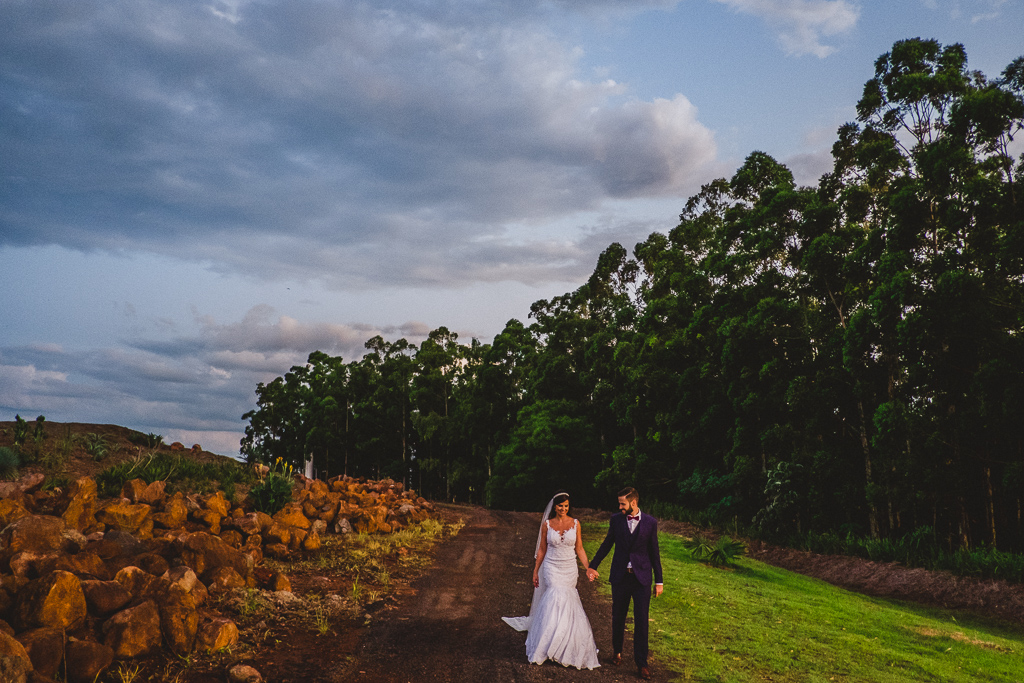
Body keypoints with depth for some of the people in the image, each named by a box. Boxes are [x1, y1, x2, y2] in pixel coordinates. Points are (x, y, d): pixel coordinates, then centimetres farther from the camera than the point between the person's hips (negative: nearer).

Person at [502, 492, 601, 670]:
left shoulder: (575, 523, 1)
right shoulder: (547, 524, 0)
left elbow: (579, 549, 4)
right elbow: (542, 550, 6)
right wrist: (535, 571, 6)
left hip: (570, 569, 2)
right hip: (552, 568, -2)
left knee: (567, 601, 3)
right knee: (558, 599, -16)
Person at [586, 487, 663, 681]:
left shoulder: (650, 522, -4)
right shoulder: (616, 519, -1)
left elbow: (654, 552, 2)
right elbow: (607, 544, 11)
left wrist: (659, 580, 3)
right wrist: (592, 566, 15)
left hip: (642, 577, -2)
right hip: (620, 577, 2)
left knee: (641, 621, 0)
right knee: (618, 617, 12)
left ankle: (641, 663, 9)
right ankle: (617, 651, 33)